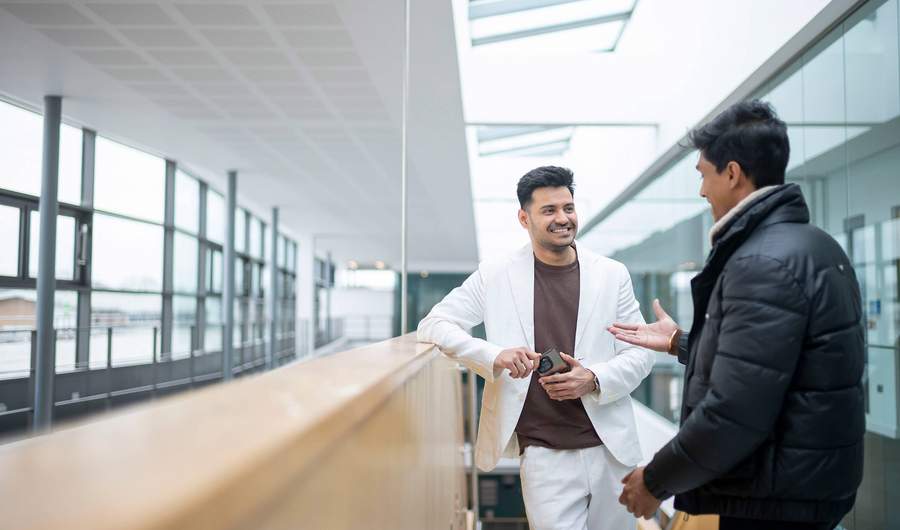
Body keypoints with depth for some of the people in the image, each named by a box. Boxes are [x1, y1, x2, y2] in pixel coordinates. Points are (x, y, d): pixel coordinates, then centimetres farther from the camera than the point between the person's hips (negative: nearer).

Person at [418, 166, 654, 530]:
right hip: (544, 455, -2)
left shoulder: (612, 274, 4)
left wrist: (594, 380, -13)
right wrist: (495, 356, -18)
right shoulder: (496, 275, -1)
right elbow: (434, 324, -1)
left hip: (611, 449, 3)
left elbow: (640, 353, 7)